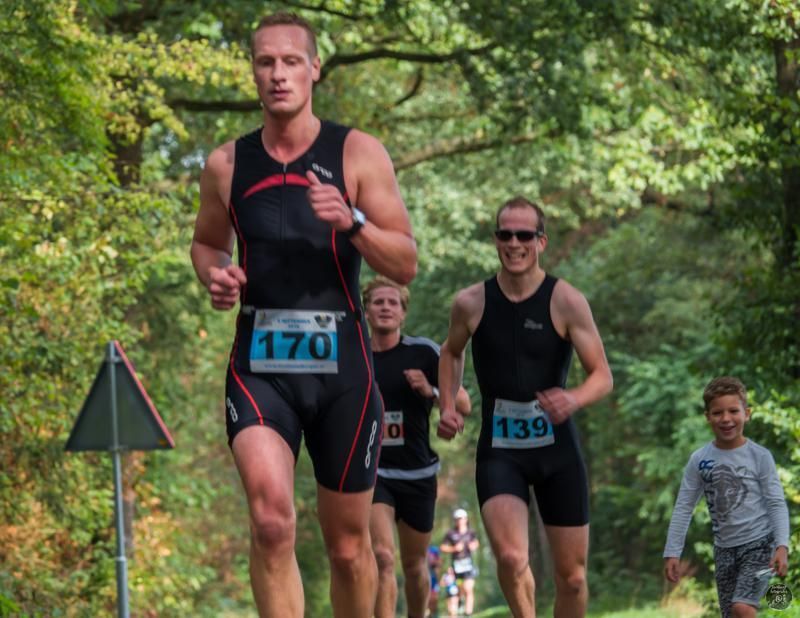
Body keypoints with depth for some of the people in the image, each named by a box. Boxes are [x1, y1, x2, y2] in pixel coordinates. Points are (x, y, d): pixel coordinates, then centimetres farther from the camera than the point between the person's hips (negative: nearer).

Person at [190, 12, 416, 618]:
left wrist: (352, 222, -21)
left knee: (348, 545, 9)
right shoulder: (227, 164, 6)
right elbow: (207, 243, 23)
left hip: (341, 365, 0)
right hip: (259, 365, 0)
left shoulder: (359, 154, -1)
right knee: (271, 520, -22)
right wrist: (214, 274, 0)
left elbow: (406, 263, -3)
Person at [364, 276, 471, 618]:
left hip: (418, 472, 1)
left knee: (414, 564, 12)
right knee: (382, 557, -18)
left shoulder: (424, 352, -3)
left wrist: (431, 390, -23)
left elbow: (463, 404, -6)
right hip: (371, 471, -1)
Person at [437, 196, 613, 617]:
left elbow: (602, 376, -7)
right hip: (498, 451, 0)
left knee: (571, 575, 6)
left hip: (557, 446, 0)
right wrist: (448, 406, 6)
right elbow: (451, 353, 21)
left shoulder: (566, 302, -8)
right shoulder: (470, 304, -1)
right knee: (511, 558, -23)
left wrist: (574, 400, -28)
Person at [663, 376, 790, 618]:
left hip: (759, 544, -4)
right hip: (724, 549, 4)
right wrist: (672, 553, 0)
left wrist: (782, 546, -19)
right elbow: (683, 508, 5)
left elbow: (777, 504, -7)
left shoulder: (760, 456, -6)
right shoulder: (699, 460, 1)